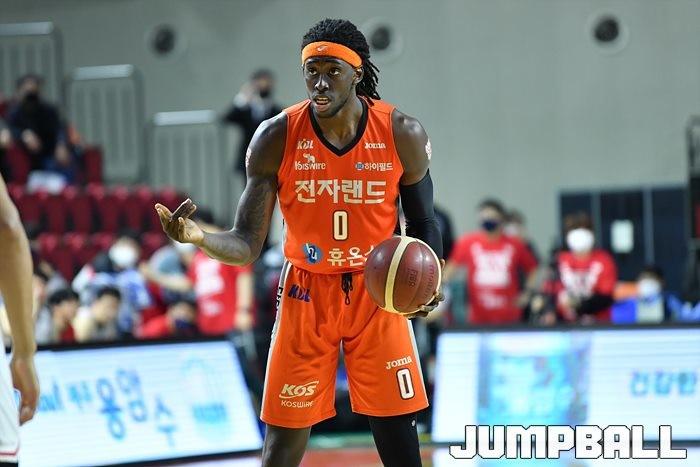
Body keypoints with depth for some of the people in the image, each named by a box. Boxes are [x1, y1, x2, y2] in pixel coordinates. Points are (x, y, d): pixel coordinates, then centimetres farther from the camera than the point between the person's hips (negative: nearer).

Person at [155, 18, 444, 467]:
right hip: (306, 294, 0)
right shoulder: (277, 138, -14)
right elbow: (247, 245, -13)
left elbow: (423, 222, 3)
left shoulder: (402, 134, -12)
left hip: (378, 291, 1)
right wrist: (200, 237, -35)